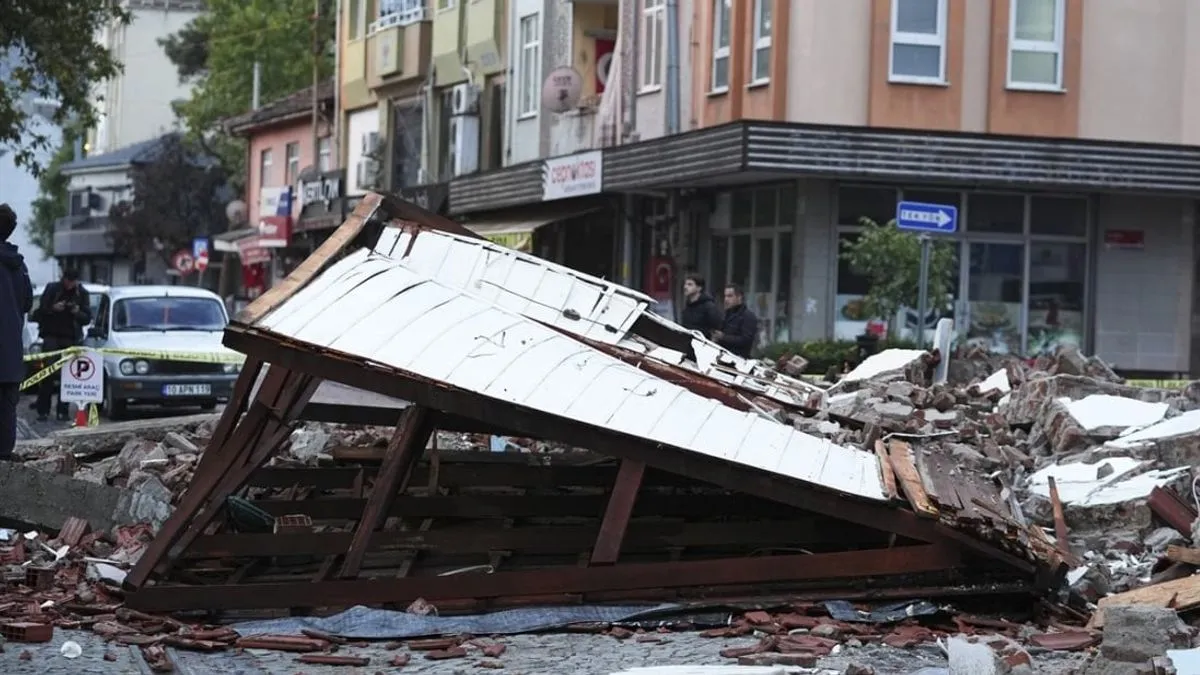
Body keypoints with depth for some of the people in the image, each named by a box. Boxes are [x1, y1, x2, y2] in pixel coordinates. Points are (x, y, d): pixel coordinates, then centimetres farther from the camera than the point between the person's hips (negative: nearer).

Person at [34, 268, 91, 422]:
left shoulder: (82, 293, 5)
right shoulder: (52, 289, 1)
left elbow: (87, 318, 6)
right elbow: (40, 311, 2)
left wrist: (78, 313, -15)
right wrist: (53, 309, -17)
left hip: (71, 338, 2)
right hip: (52, 336, -2)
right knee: (47, 374, -8)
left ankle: (62, 411, 2)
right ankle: (43, 411, -7)